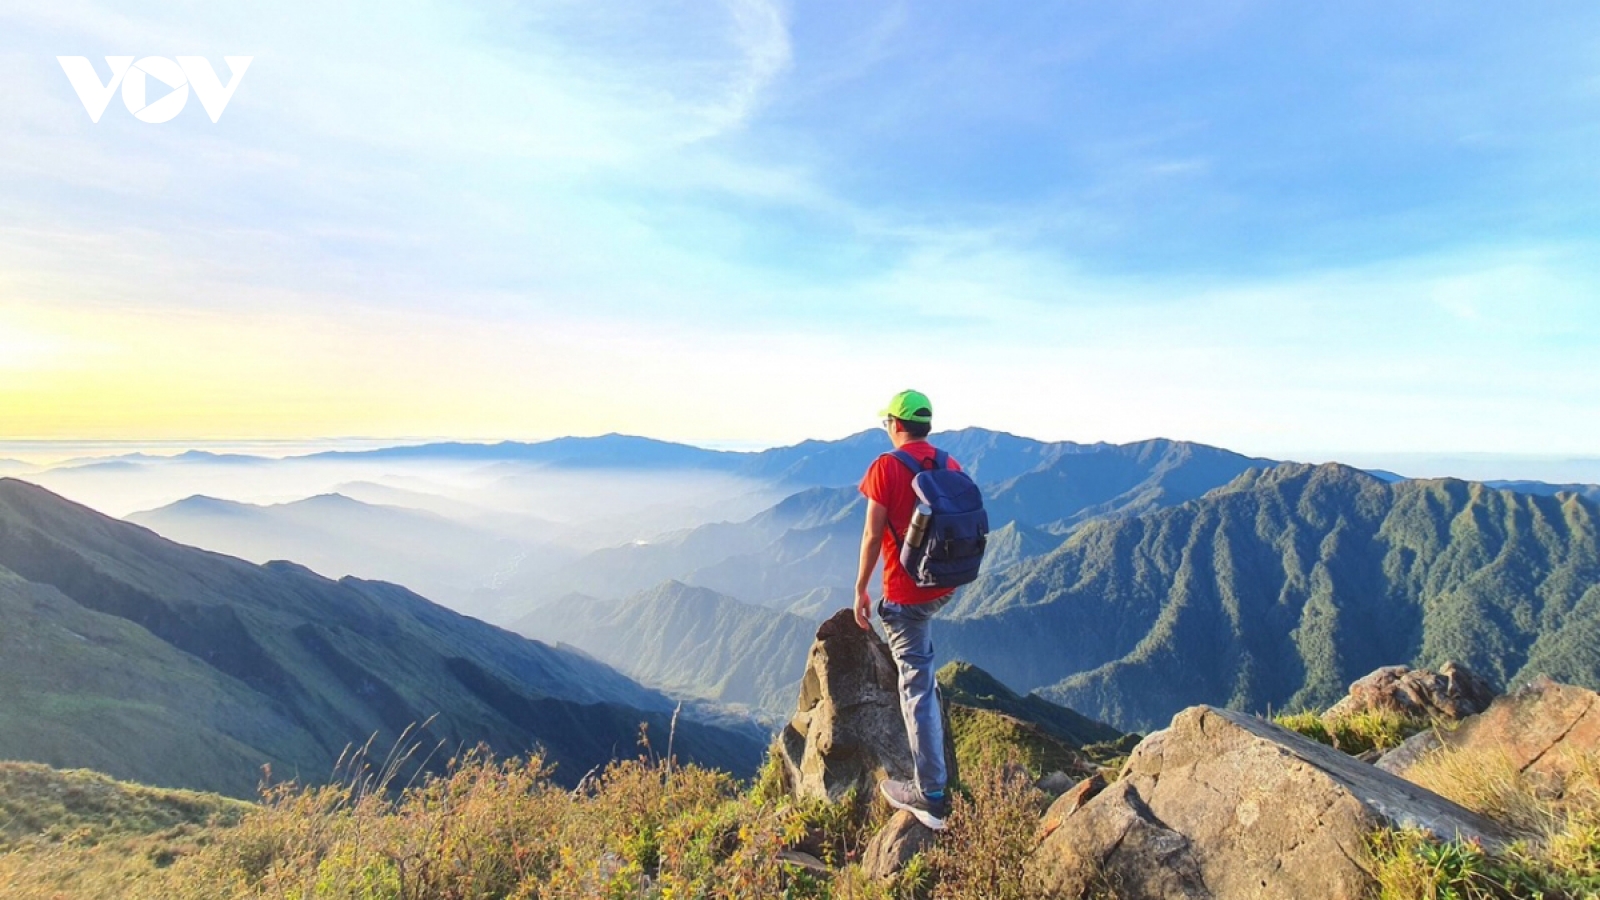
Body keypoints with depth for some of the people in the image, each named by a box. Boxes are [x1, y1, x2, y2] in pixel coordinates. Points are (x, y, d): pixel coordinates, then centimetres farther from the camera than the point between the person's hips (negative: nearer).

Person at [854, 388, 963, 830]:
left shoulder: (886, 467, -15)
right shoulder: (951, 466, 3)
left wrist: (861, 589, -5)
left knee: (917, 686, 0)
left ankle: (931, 793, 6)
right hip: (945, 586, 7)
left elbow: (873, 535, -15)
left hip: (906, 591, -6)